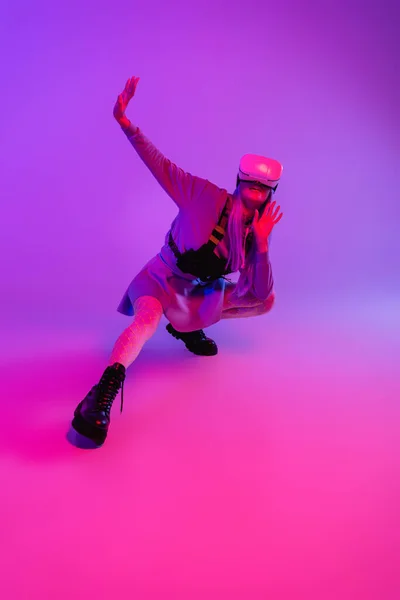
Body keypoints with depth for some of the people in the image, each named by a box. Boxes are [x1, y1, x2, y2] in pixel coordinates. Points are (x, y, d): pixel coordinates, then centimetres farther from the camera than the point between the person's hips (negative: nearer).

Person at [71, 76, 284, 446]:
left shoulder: (256, 234, -2)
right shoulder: (206, 197, -14)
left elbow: (260, 291, -11)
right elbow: (160, 165, -18)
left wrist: (262, 242, -22)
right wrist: (126, 123, -28)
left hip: (201, 294, 6)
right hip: (162, 280, -5)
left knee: (267, 301, -2)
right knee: (148, 318, -38)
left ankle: (189, 327, 8)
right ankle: (103, 394, -44)